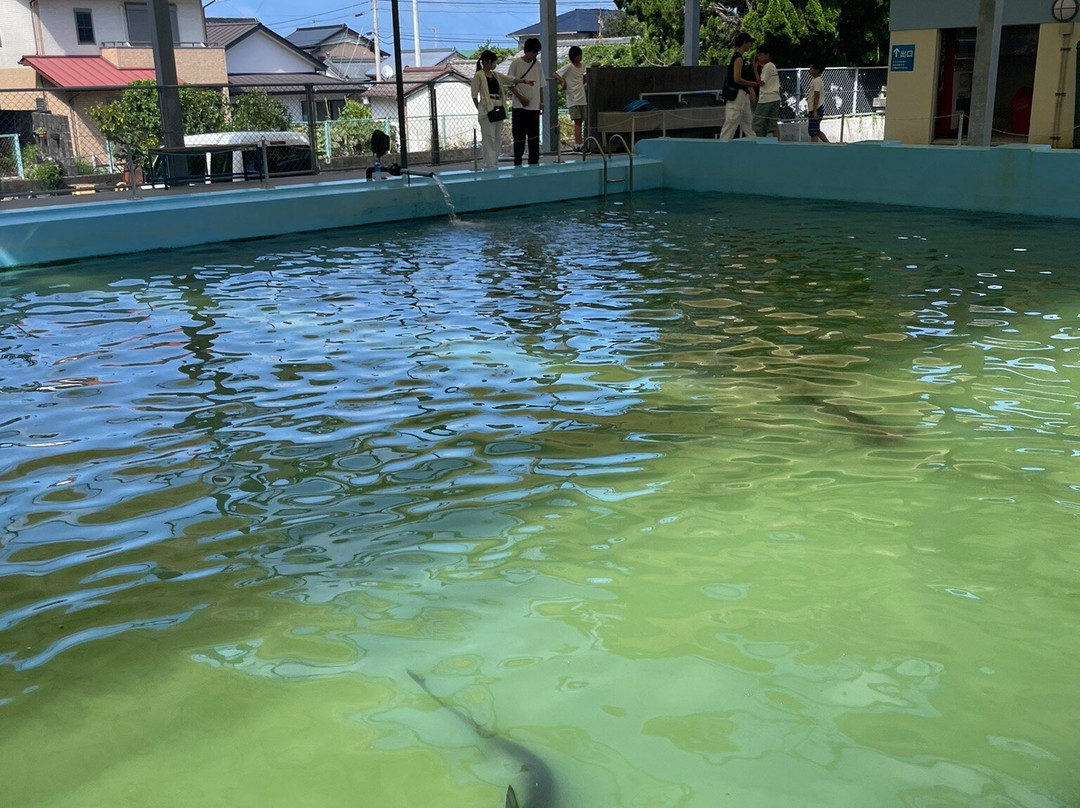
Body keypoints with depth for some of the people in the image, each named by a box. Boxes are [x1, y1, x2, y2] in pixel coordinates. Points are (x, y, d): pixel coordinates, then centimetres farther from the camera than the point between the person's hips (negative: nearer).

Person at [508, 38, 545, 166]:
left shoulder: (537, 64, 9)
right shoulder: (516, 63, -5)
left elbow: (540, 85, 14)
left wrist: (541, 102, 9)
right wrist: (520, 97, -15)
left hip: (534, 106, 4)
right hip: (520, 106, -4)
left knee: (534, 136, 6)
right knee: (519, 136, -2)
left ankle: (534, 162, 11)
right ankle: (517, 163, 5)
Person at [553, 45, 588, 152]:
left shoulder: (581, 66, 13)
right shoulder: (568, 67, -8)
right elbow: (554, 74, -15)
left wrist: (585, 79, 12)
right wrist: (562, 80, -31)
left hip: (582, 98, 7)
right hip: (573, 99, -7)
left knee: (580, 121, 8)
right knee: (577, 121, -15)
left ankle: (577, 145, 12)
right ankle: (578, 144, -21)